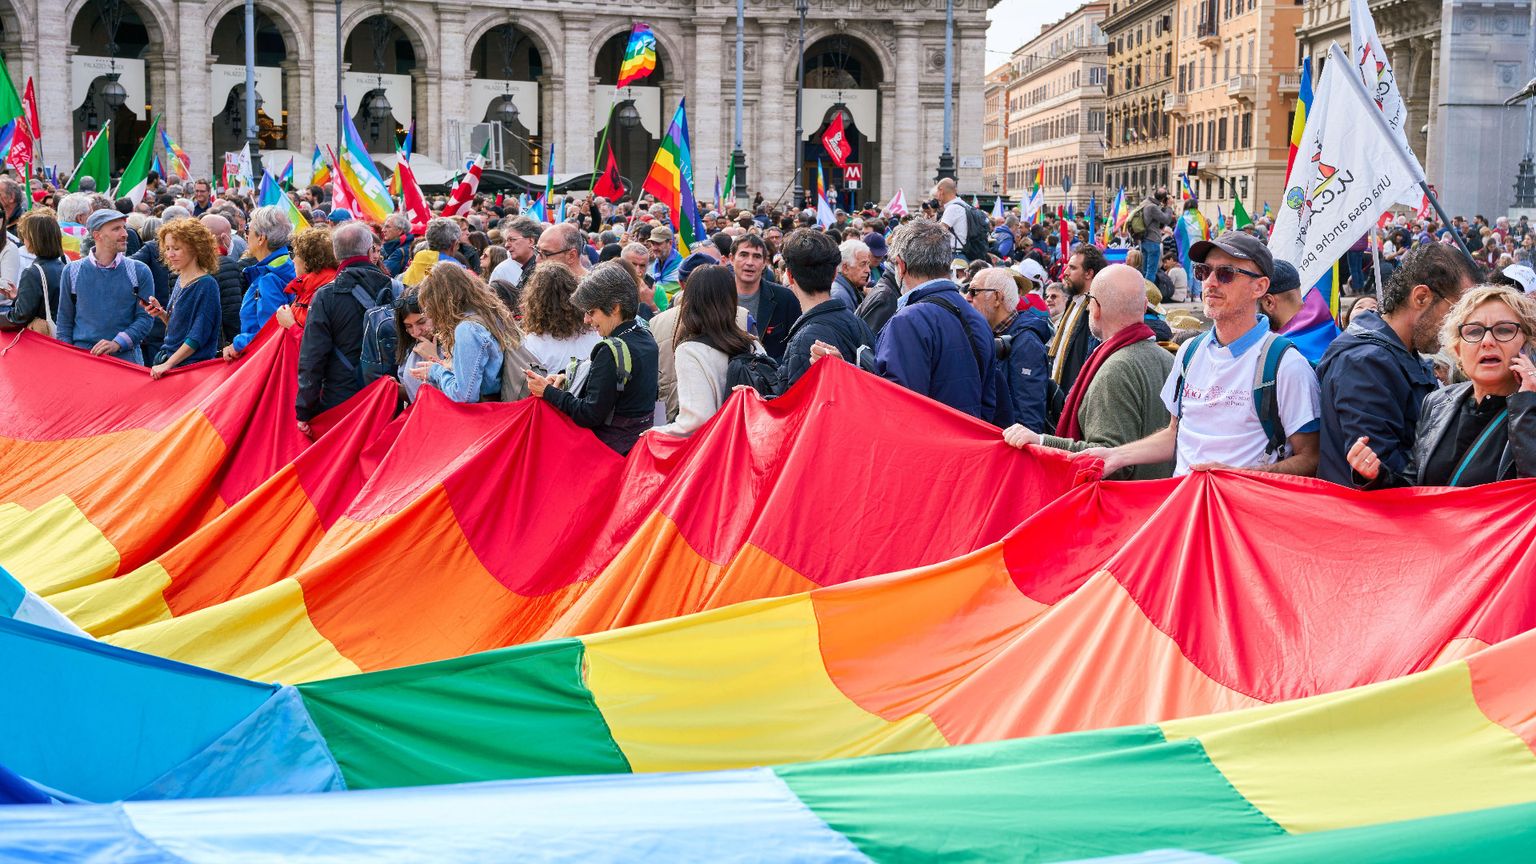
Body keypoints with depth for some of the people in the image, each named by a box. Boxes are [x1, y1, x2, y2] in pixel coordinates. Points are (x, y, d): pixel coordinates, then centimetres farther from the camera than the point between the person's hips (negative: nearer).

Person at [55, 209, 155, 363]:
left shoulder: (140, 271, 3)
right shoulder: (72, 271, 7)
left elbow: (145, 317, -1)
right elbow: (65, 320, 11)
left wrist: (117, 343, -14)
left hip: (126, 357, -1)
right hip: (81, 359, 1)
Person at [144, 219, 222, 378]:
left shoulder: (206, 285, -12)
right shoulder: (180, 280, 11)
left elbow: (199, 335, -16)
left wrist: (168, 364, -17)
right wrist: (162, 313, -1)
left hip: (193, 365, -7)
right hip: (167, 360, 7)